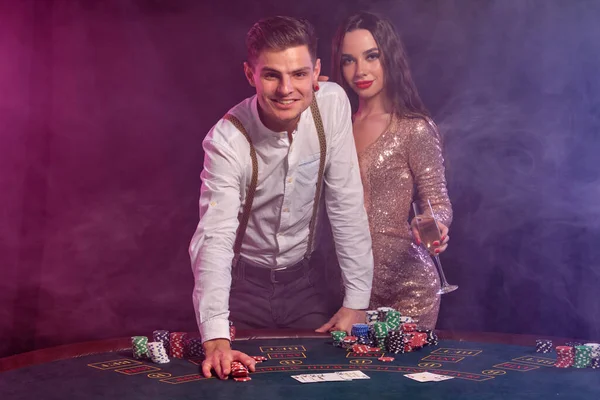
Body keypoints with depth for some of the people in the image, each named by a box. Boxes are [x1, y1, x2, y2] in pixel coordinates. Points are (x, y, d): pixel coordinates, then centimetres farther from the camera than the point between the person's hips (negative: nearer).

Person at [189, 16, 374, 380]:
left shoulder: (332, 103, -16)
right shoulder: (228, 140, -24)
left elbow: (347, 205, -11)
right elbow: (214, 238, -32)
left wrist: (357, 300, -12)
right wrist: (215, 338, -44)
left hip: (304, 279, 3)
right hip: (242, 282, -3)